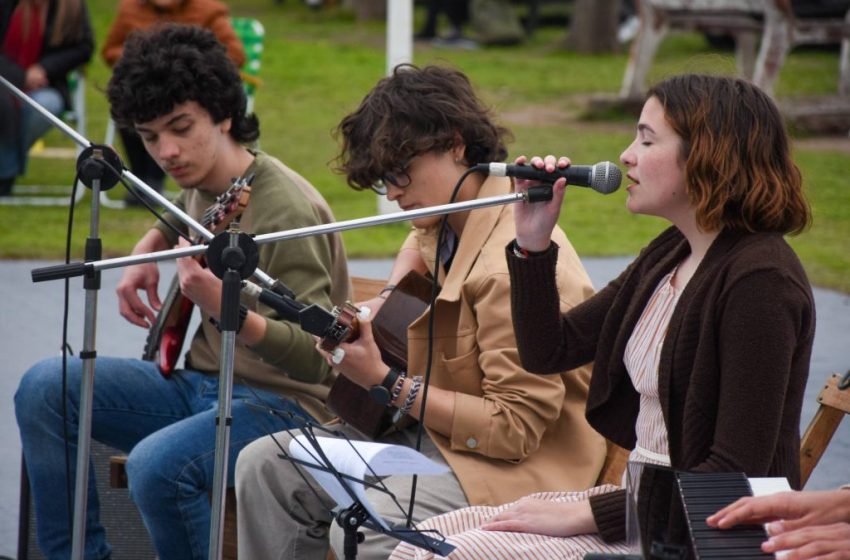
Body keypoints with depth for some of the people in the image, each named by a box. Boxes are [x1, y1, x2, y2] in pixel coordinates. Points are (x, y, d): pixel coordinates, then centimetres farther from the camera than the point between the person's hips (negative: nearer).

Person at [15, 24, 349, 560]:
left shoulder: (285, 210, -22)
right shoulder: (203, 184, 5)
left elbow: (318, 359, -27)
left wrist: (229, 313, -43)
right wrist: (148, 251, 11)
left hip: (285, 405, -9)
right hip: (201, 384, 9)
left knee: (157, 465, -36)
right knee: (44, 389, -5)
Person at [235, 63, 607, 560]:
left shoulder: (514, 265, -25)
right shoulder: (454, 220, 5)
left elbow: (515, 429, -25)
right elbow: (421, 244, 32)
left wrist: (384, 382, -23)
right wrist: (386, 302, 8)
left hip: (522, 467, -10)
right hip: (434, 429, 10)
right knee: (265, 466, 0)